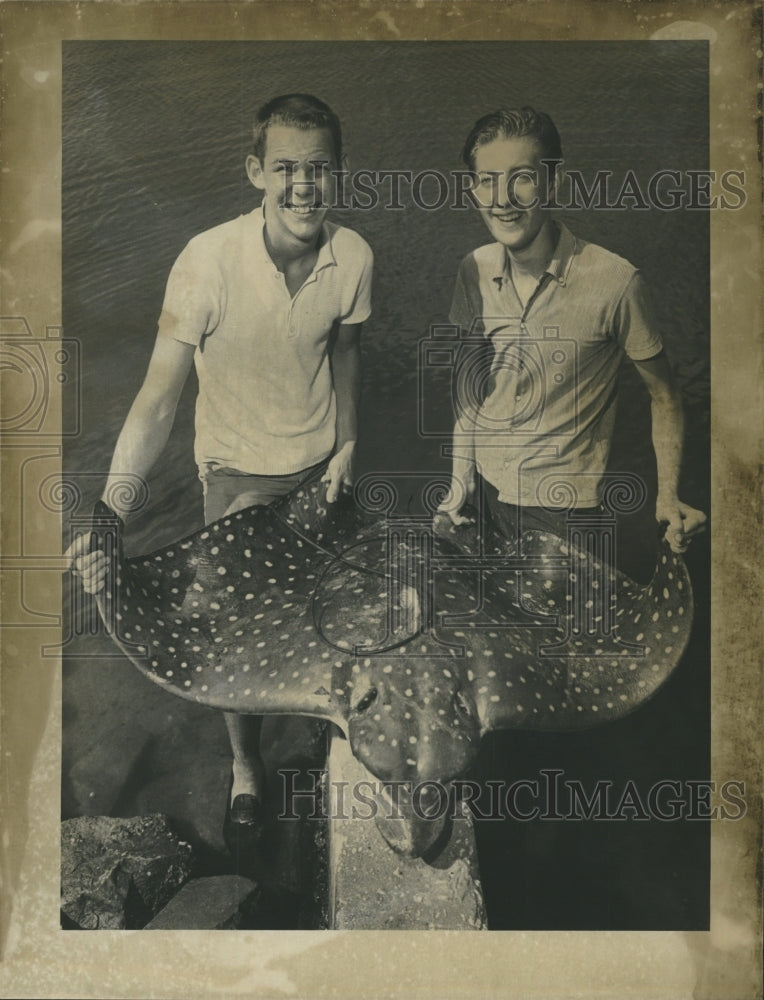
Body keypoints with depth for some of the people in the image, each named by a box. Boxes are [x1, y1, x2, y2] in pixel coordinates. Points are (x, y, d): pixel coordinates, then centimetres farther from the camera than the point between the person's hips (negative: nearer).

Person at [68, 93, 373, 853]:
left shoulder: (353, 256, -16)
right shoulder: (210, 261, -29)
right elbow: (158, 396, -30)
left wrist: (347, 442, -2)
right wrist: (108, 516, -38)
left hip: (321, 463, 3)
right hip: (239, 474, -3)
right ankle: (246, 771, 33)